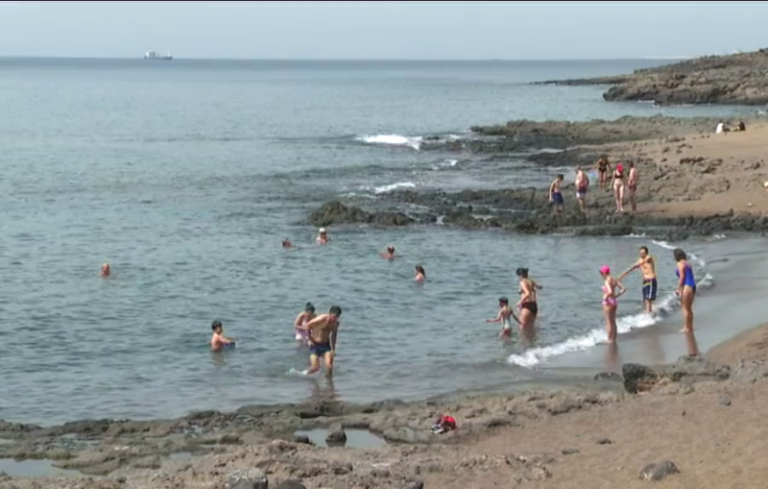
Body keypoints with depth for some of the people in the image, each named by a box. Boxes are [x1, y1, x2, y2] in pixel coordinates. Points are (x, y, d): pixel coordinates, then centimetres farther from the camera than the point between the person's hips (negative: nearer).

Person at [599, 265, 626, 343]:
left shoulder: (607, 281, -19)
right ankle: (614, 339, 24)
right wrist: (616, 296, 9)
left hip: (608, 302, -8)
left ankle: (610, 339, 6)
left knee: (609, 322, 1)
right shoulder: (614, 280, 5)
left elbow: (610, 292, -34)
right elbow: (623, 289, 6)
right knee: (613, 322, 17)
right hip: (614, 301, 8)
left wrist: (605, 297, -18)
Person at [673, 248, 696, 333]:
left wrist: (678, 289, -15)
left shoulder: (680, 264, -8)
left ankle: (686, 327, -4)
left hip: (687, 287, -9)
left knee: (685, 308, -4)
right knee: (689, 308, 15)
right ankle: (690, 327, 18)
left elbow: (682, 276, -15)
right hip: (692, 286, 9)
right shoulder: (687, 263, 17)